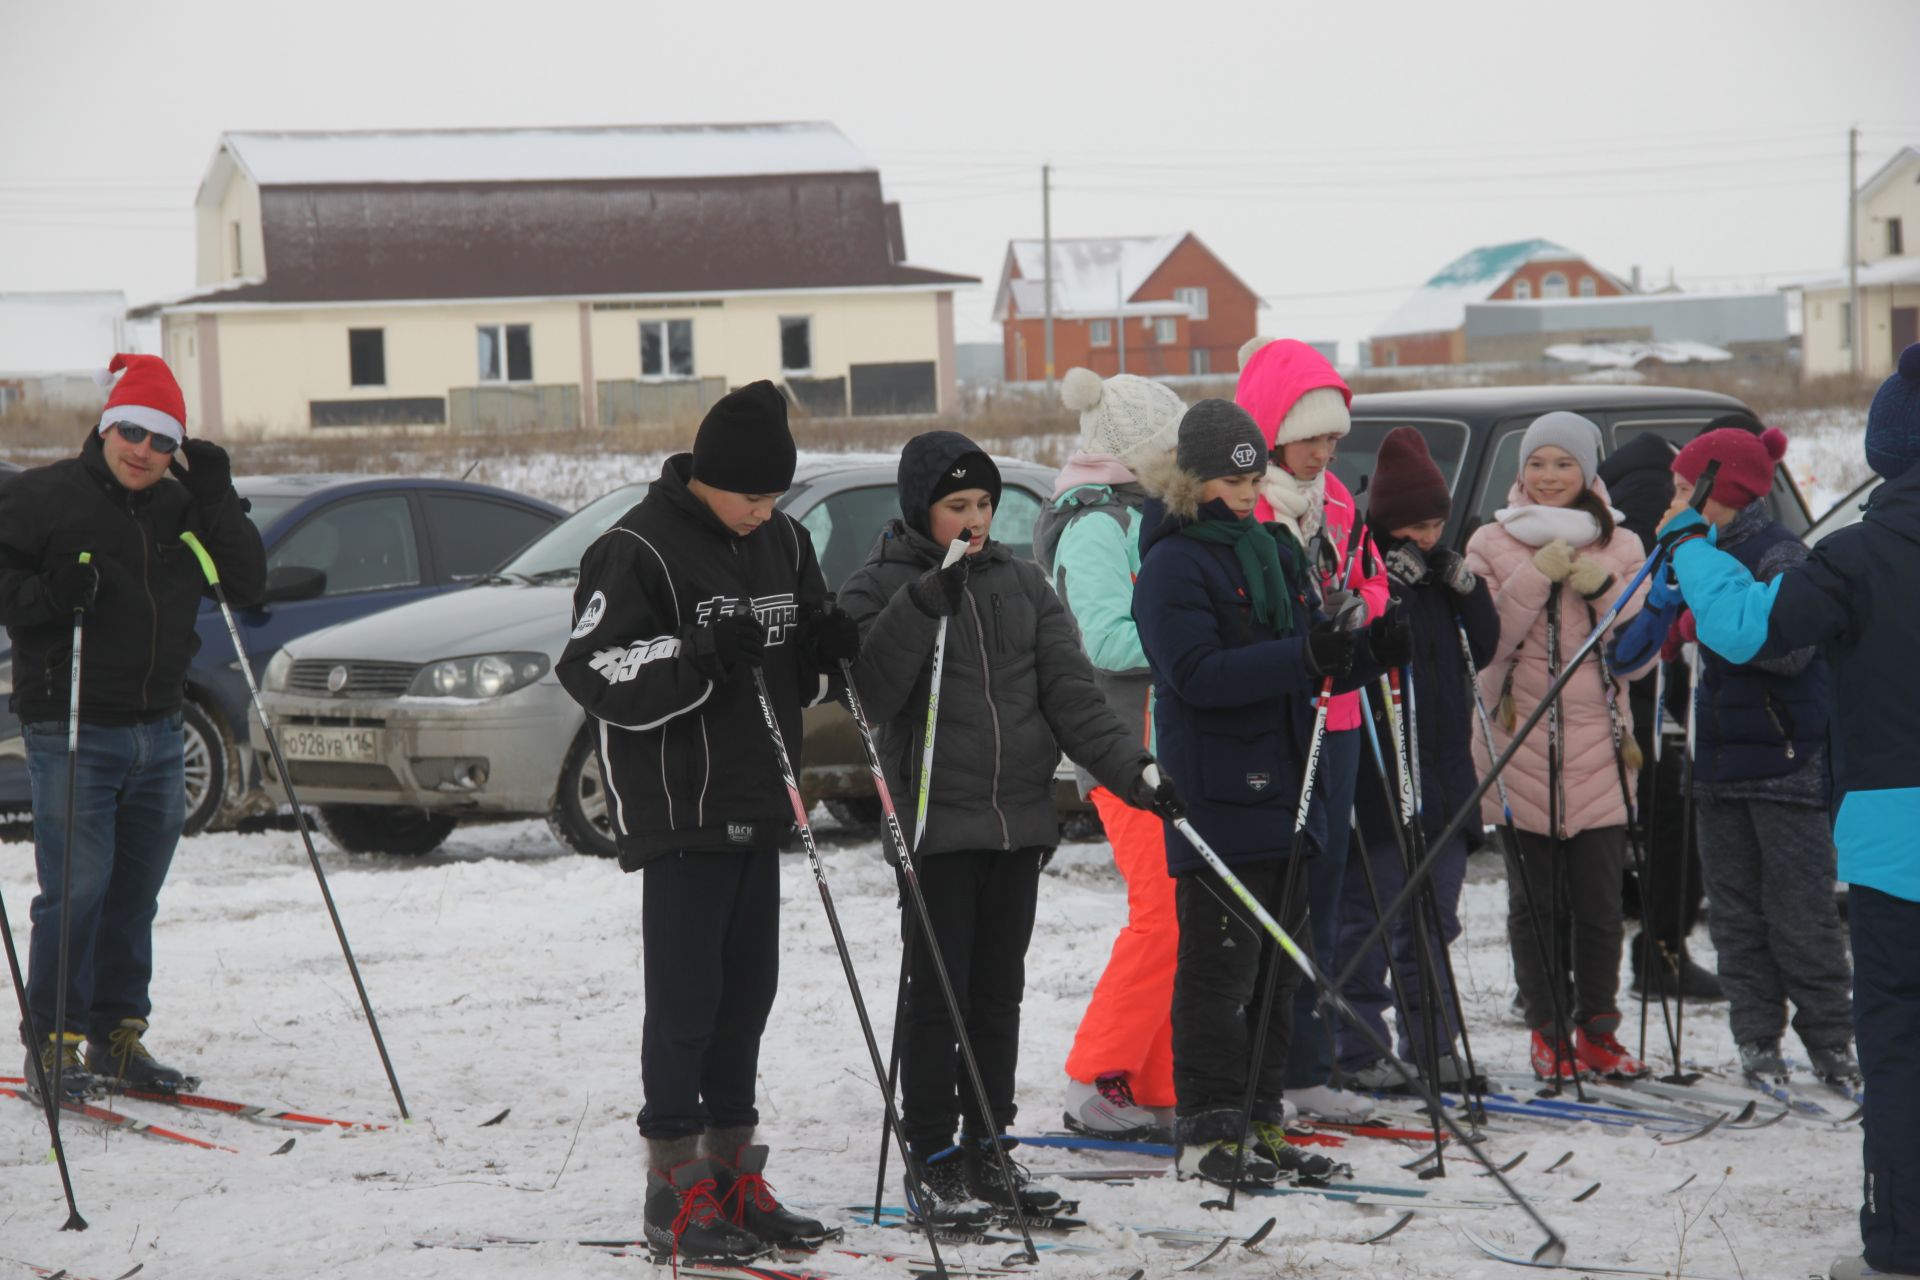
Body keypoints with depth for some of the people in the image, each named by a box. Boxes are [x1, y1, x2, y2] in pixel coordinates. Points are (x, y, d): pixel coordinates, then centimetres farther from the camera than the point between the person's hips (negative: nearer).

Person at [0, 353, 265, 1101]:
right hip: (70, 730, -6)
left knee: (135, 892, 11)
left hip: (156, 731, 6)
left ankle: (118, 1035, 20)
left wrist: (217, 499, -5)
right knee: (77, 888, -11)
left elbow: (247, 586, 5)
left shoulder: (183, 506, 10)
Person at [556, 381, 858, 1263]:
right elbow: (592, 670, -17)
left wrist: (826, 650, -2)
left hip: (758, 805, 7)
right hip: (679, 815, -7)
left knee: (746, 992, 12)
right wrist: (699, 655, -28)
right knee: (685, 999, -5)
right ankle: (675, 1189, 1)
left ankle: (733, 1177, 20)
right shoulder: (638, 551, -13)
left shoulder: (781, 543, 10)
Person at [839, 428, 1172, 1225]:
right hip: (936, 823, -4)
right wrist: (925, 600, -24)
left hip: (1020, 823, 5)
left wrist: (1131, 767, -8)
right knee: (936, 995, -2)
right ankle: (931, 1161, 4)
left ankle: (987, 1150, 18)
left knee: (999, 995, 10)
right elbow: (873, 690, -16)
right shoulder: (880, 588, -2)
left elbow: (1072, 693, 6)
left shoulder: (1023, 585, 11)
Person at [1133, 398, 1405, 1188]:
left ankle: (1259, 1123, 20)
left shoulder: (1276, 551, 15)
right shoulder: (1174, 565, -9)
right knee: (1219, 968, -6)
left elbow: (1311, 666, 19)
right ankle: (1207, 1132, -1)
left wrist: (1367, 651, -2)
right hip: (1215, 800, -8)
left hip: (1285, 795, 8)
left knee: (1276, 970, 12)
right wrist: (1302, 657, -28)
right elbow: (1197, 675, -20)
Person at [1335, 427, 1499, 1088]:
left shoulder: (1439, 568, 12)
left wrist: (1465, 586, -2)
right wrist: (1390, 585, -23)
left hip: (1442, 773, 7)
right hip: (1373, 779, -7)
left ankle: (1432, 1045, 19)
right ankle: (1361, 1052, 1)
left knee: (1434, 917, 12)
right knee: (1369, 917, -4)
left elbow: (1482, 650, 13)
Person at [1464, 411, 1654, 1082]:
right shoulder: (1492, 544, 7)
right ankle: (1548, 1031, 9)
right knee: (1535, 902, 1)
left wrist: (1603, 590, -9)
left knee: (1599, 901, 1)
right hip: (1520, 750, -1)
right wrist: (1535, 578, -13)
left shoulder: (1619, 548, 11)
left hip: (1598, 752, 1)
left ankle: (1597, 1031, 11)